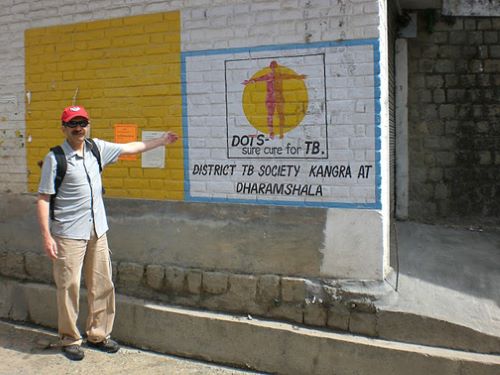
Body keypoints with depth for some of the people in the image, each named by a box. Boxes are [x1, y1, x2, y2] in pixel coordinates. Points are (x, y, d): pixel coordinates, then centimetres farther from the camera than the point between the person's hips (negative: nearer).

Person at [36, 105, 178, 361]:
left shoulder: (96, 148, 7)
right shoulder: (55, 158, -8)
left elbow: (128, 149, 20)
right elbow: (43, 199, -9)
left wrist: (160, 141, 25)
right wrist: (46, 236, -14)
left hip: (97, 232, 6)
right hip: (68, 234, -5)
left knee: (102, 285, 9)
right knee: (69, 287, -1)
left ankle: (98, 334, 24)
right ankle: (70, 340, 16)